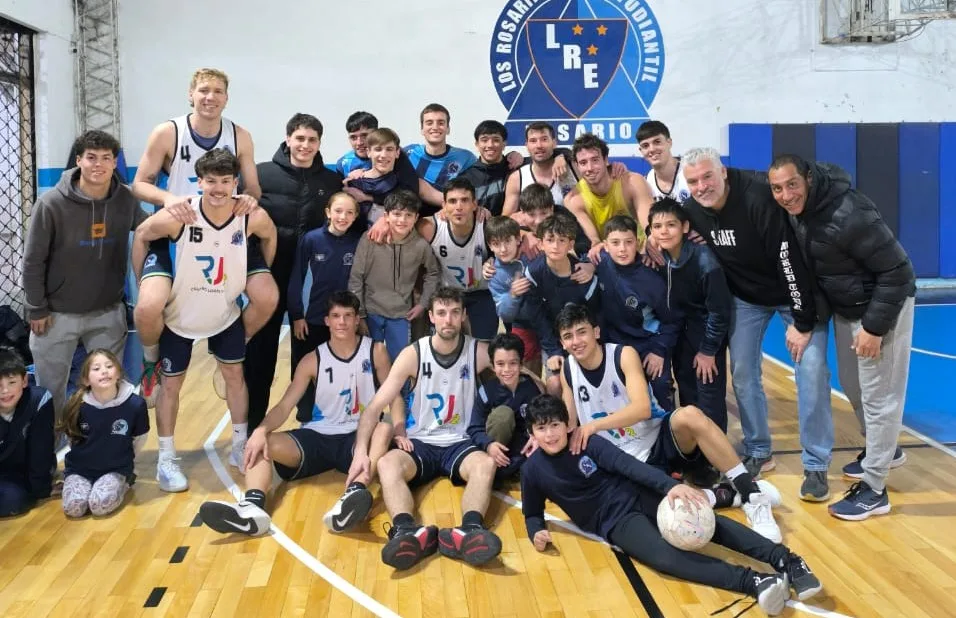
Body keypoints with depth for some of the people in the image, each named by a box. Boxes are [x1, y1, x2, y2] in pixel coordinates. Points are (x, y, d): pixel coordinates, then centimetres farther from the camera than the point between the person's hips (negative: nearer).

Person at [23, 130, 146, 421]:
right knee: (50, 389, 10)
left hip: (108, 312, 2)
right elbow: (33, 261, -9)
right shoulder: (51, 204, -17)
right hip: (57, 314, -2)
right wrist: (37, 309, -7)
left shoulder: (126, 199, -8)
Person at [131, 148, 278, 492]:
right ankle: (166, 460, 20)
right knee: (171, 384, 7)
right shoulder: (178, 216, -27)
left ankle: (240, 446, 30)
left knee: (235, 375, 12)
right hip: (180, 316, -2)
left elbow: (270, 237, 3)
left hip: (226, 315, 2)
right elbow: (141, 237, -8)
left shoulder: (254, 217, -21)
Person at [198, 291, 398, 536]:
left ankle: (354, 493, -63)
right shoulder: (312, 360, 3)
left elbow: (395, 398, 2)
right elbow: (284, 406, -3)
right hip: (318, 437, 3)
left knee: (385, 430, -37)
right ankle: (252, 506, -50)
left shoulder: (375, 351, 1)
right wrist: (261, 430, -24)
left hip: (359, 437, -2)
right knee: (260, 444, -21)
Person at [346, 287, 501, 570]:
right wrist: (361, 450, -26)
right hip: (419, 443, 0)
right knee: (387, 464, -32)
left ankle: (470, 531, -58)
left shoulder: (479, 352, -4)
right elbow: (376, 405, -10)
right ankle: (408, 532, -56)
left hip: (458, 443, 0)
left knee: (486, 464, -33)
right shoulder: (413, 354, -6)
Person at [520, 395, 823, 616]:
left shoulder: (589, 443, -7)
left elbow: (630, 466, -17)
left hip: (636, 495, 2)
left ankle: (786, 561, -32)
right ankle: (753, 581, -46)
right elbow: (532, 514, 11)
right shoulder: (533, 470, -4)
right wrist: (537, 533, -14)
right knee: (664, 556, -32)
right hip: (615, 521, -2)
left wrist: (670, 485, -32)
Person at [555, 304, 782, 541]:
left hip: (662, 438, -2)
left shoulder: (624, 355, -11)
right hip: (629, 462, 2)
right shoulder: (568, 371, 1)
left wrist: (595, 425, -32)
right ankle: (727, 496, -18)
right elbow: (570, 425, 11)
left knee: (690, 415, -38)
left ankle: (752, 494, -29)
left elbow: (642, 408, -25)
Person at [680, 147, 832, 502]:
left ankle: (816, 466, 0)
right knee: (742, 372, 2)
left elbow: (790, 260, -30)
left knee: (811, 370, -11)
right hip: (745, 296, 5)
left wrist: (802, 321, -27)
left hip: (793, 292, -5)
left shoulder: (758, 199, -32)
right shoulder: (692, 211, -13)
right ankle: (758, 453, 20)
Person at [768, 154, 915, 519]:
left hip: (883, 306, -9)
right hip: (844, 307, 9)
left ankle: (873, 490, 6)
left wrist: (874, 326, -24)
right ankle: (884, 451, 44)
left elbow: (896, 270, -27)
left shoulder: (849, 215, -32)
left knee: (878, 394, -3)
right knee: (852, 386, 20)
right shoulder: (795, 207, -7)